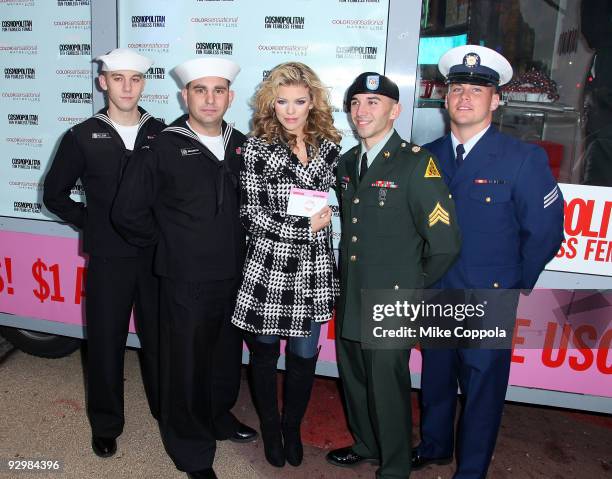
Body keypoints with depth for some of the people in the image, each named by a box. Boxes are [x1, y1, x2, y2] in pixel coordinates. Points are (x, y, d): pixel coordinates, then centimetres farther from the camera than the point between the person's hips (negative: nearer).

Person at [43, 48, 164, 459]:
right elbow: (55, 194, 8)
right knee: (106, 341, 10)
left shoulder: (162, 134, 2)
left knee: (160, 337, 11)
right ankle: (106, 424, 30)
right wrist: (91, 223, 2)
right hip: (108, 258, 0)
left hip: (157, 256, 1)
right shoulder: (83, 136, 0)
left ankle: (168, 409, 32)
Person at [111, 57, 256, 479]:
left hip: (234, 276, 4)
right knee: (187, 364, 8)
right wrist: (167, 240, 1)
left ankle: (219, 416, 46)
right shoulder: (163, 148, -9)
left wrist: (238, 244, 6)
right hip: (187, 281, -4)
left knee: (227, 356, 19)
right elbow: (128, 212, -6)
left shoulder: (242, 146, 4)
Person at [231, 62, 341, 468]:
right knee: (265, 353, 13)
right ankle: (270, 427, 39)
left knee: (304, 355, 12)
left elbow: (322, 195, 3)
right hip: (268, 266, -2)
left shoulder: (328, 145, 4)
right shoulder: (257, 146, -5)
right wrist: (306, 228, -12)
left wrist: (302, 150, -6)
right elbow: (253, 215, -7)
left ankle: (293, 428, 38)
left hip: (314, 268, 2)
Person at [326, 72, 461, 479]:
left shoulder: (417, 163, -15)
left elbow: (445, 242, -17)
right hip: (349, 299, 7)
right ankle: (365, 445, 46)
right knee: (354, 378, 21)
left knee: (387, 387, 9)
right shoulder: (348, 162, 7)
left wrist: (412, 288, -7)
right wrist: (351, 277, 13)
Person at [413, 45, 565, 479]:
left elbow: (546, 232, -8)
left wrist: (513, 286, -3)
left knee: (482, 390, 12)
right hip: (434, 297, 4)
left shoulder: (523, 159, -12)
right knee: (436, 378, 21)